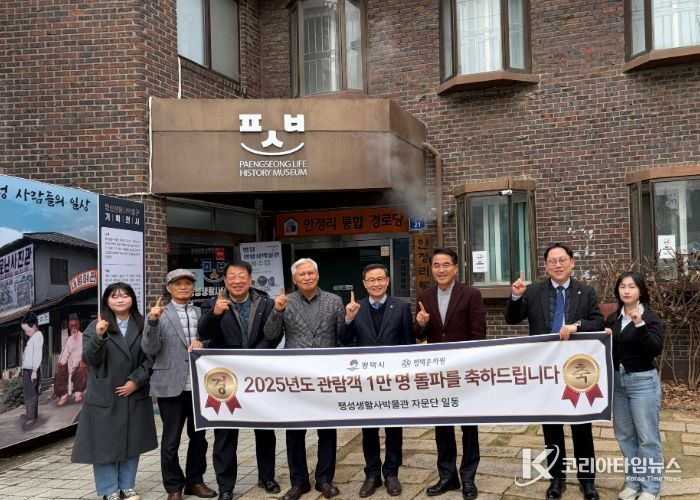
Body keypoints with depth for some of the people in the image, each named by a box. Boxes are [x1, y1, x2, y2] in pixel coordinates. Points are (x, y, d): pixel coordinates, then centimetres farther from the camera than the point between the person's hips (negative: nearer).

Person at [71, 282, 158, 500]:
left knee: (132, 441, 9)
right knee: (105, 442, 2)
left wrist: (136, 380, -9)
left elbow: (150, 357, 2)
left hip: (135, 394, 2)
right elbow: (90, 359, -11)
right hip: (104, 396, -2)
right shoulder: (96, 326, -1)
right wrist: (99, 337, -28)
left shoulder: (142, 325, 5)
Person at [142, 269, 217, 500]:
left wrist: (203, 343, -12)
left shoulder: (203, 313, 9)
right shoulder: (159, 314, -2)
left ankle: (195, 481, 29)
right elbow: (150, 349, -10)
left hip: (199, 385, 4)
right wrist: (152, 321, -24)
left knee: (199, 436, 14)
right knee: (171, 440, 6)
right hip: (171, 385, -3)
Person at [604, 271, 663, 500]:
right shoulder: (612, 319, 8)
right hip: (617, 381, 5)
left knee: (647, 437, 0)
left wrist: (640, 325, -29)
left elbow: (655, 350, -19)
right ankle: (633, 482, 24)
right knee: (624, 435, 12)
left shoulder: (650, 318, -7)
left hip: (643, 382, -5)